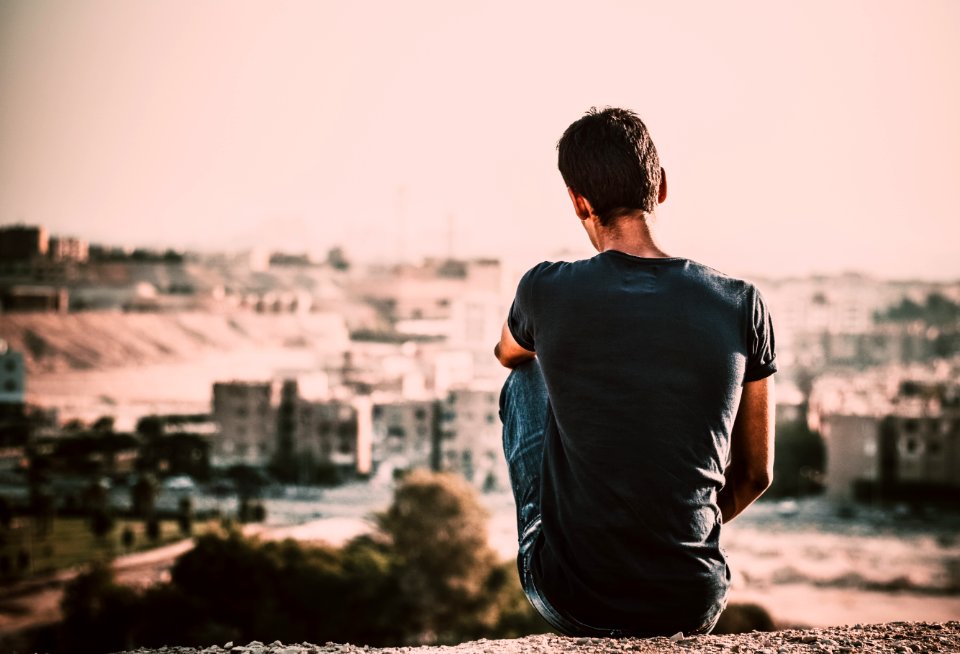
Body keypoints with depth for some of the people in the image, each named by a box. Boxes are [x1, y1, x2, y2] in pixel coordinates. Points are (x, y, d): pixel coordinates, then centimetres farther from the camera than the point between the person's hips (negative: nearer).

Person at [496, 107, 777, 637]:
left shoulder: (547, 291, -11)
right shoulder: (742, 306, -7)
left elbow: (508, 354, 16)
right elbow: (756, 474, 4)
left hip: (571, 604, -1)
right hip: (693, 608, 2)